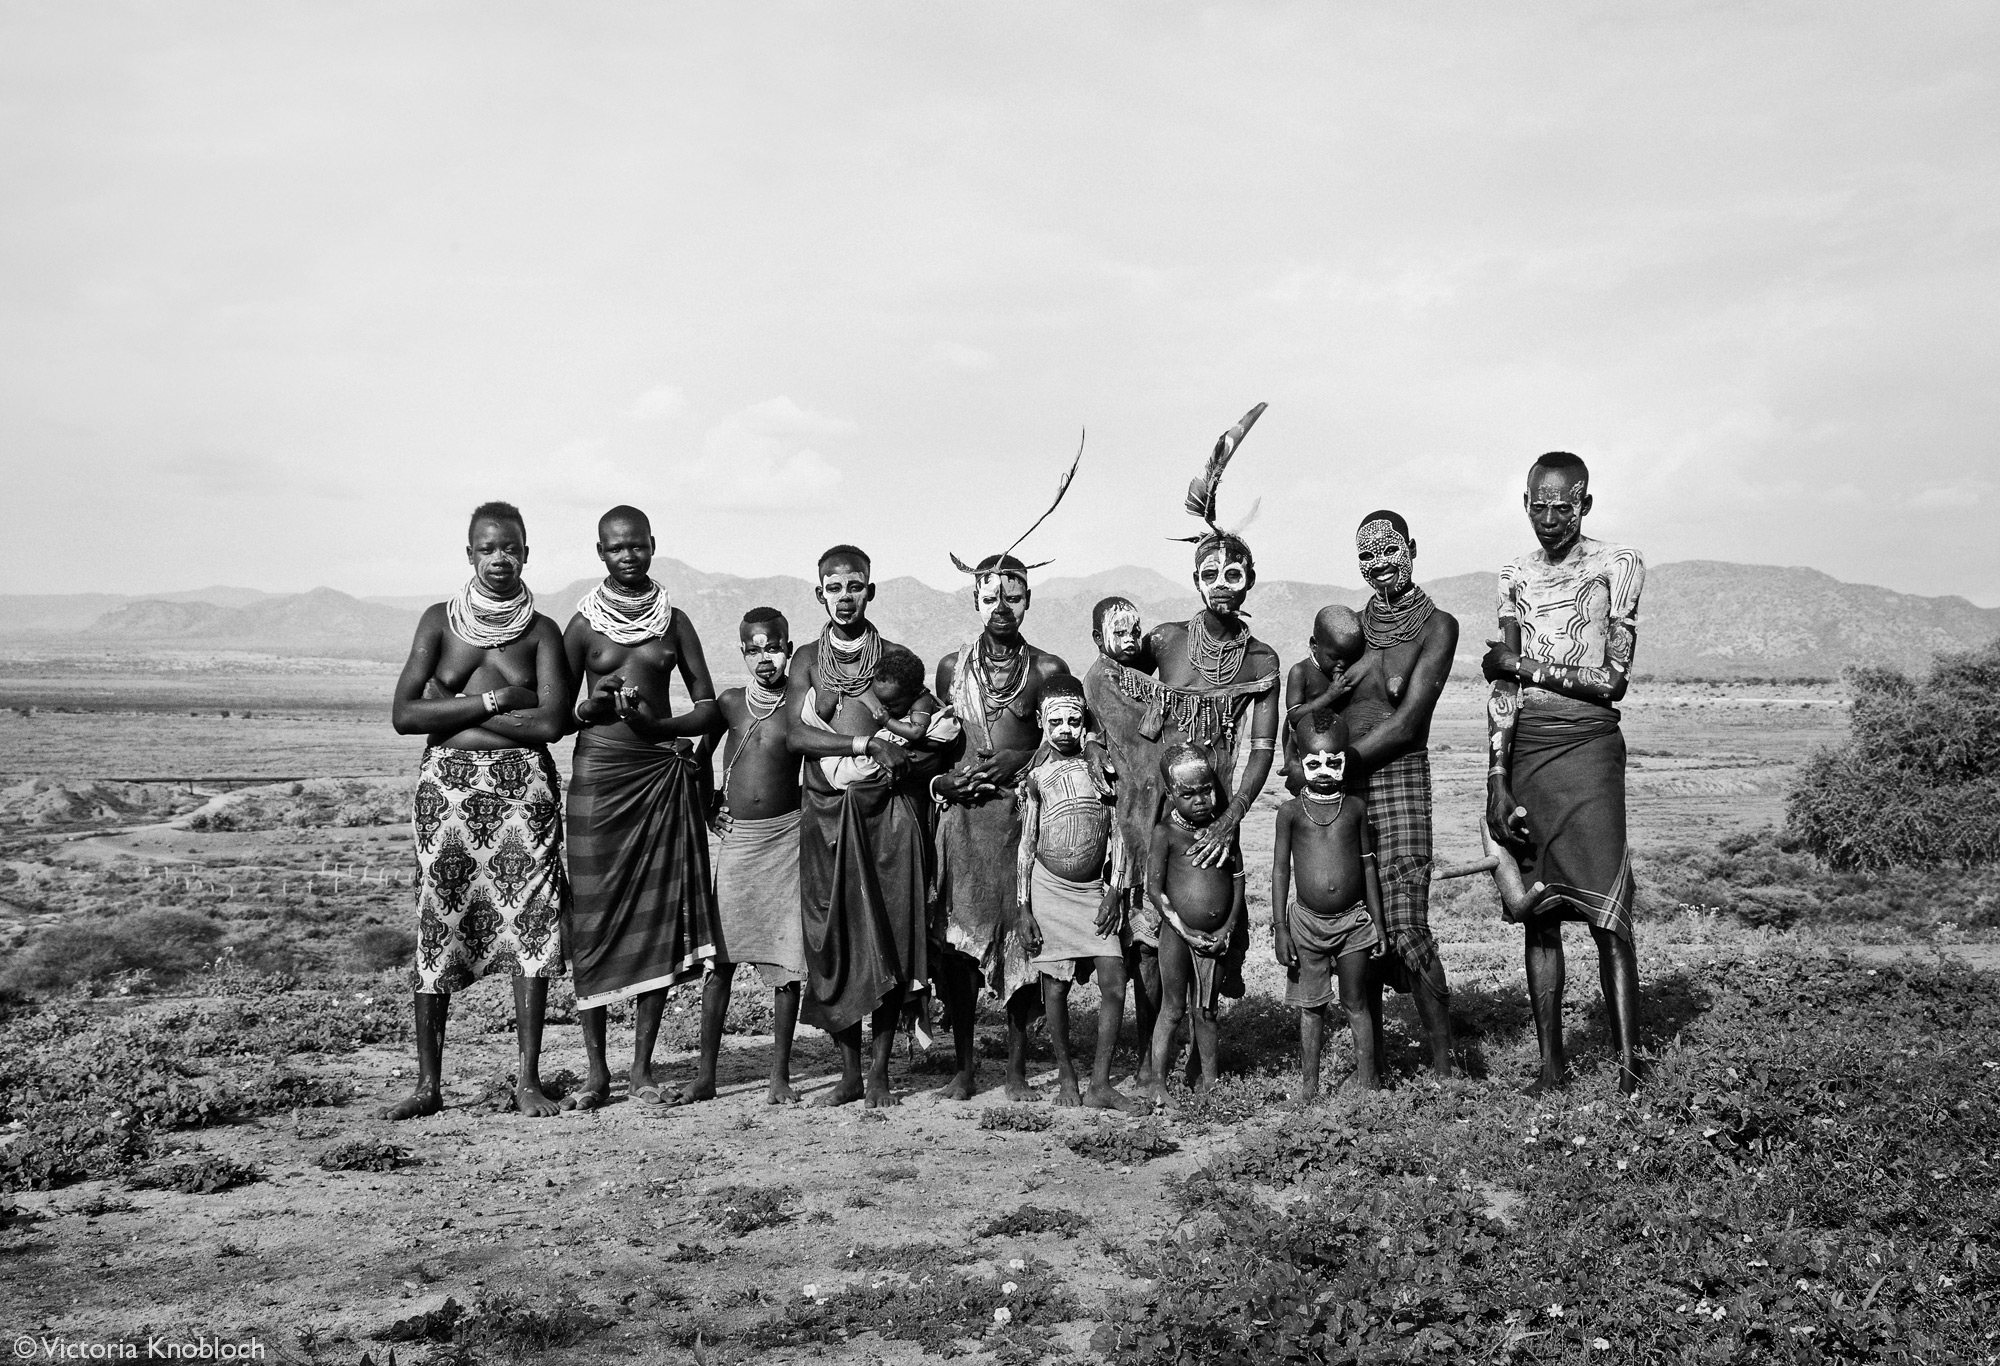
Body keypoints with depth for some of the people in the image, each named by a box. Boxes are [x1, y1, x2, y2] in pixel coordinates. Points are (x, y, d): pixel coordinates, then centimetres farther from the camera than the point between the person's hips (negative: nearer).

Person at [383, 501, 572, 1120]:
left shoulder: (541, 631, 4)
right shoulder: (440, 620, 5)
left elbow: (550, 723, -10)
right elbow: (404, 715, -4)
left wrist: (454, 707, -8)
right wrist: (493, 700, -10)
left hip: (524, 784, 0)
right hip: (447, 784, 0)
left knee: (532, 924, -5)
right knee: (436, 929, 0)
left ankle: (528, 1079, 4)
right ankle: (428, 1083, 9)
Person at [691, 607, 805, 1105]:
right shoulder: (729, 704, 5)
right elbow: (700, 760, 19)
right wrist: (707, 804, 8)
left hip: (786, 837, -1)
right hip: (736, 837, 2)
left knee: (786, 960, -1)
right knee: (720, 957, 1)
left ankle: (780, 1075, 8)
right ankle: (705, 1074, 9)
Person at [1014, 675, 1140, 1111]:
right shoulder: (1036, 776, 0)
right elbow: (1026, 845, 1)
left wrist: (1114, 890, -3)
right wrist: (1023, 908, -3)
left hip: (1095, 889, 1)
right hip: (1049, 887, -1)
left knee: (1114, 981, -8)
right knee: (1055, 985, 2)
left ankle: (1100, 1084, -1)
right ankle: (1065, 1076, 19)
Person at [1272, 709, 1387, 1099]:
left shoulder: (1356, 807, 2)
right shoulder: (1292, 811, -2)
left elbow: (1368, 865, 7)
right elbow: (1280, 870, -1)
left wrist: (1378, 922, 5)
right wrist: (1280, 929, -4)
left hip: (1353, 919, 1)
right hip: (1306, 920, 0)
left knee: (1357, 1003, 6)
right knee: (1310, 1006, 6)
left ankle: (1369, 1082, 12)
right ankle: (1309, 1085, 13)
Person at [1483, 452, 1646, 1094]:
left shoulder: (1617, 565, 1)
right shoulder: (1515, 576, 14)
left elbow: (1612, 681, -5)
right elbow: (1502, 686, 8)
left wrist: (1526, 664, -4)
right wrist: (1497, 780, 0)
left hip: (1587, 744, -4)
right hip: (1523, 748, 4)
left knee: (1607, 917, -8)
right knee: (1538, 913, 5)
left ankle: (1628, 1068, -4)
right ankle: (1551, 1062, 11)